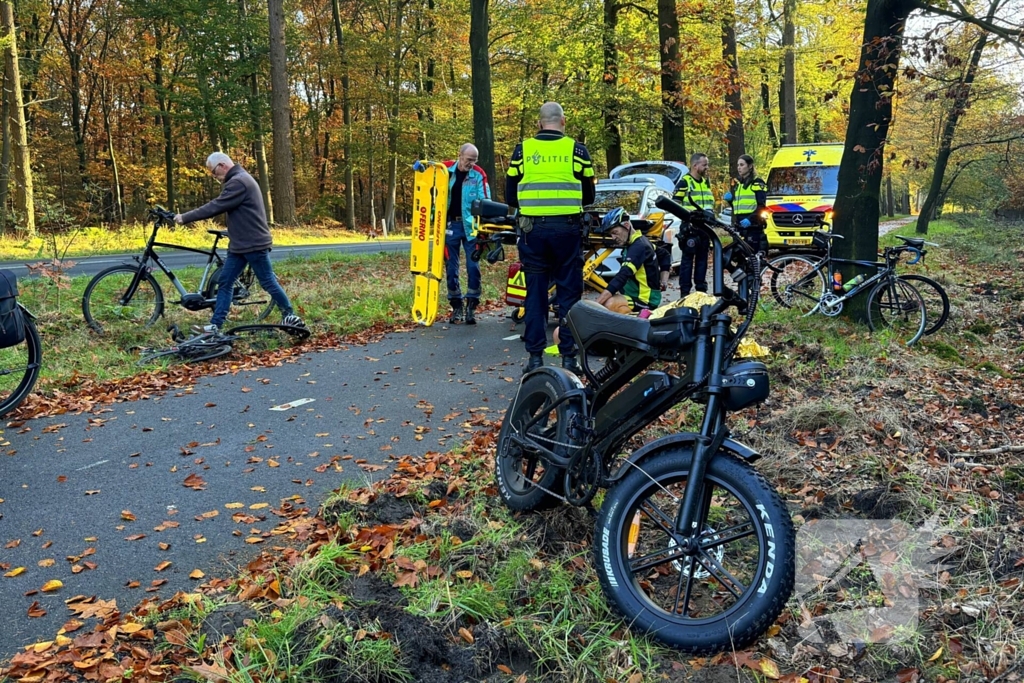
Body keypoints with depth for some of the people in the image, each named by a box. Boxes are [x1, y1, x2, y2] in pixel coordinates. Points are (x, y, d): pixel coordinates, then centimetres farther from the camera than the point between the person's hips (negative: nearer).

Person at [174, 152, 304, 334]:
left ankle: (290, 317, 13)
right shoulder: (238, 179, 17)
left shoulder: (239, 181, -17)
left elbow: (216, 207, -20)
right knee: (225, 282, 6)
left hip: (254, 244, -10)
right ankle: (215, 325, 7)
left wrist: (185, 217, -14)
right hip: (239, 244, 10)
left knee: (268, 282, -1)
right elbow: (219, 206, 16)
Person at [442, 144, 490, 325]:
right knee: (451, 268, 5)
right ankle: (456, 307, 15)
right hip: (450, 224, 2)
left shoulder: (479, 174, -4)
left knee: (473, 266, -4)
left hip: (471, 225, -1)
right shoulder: (445, 169, 0)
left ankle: (471, 307, 6)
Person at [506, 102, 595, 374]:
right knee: (569, 293, 6)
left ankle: (535, 357, 8)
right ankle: (568, 357, 6)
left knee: (535, 292, 7)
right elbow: (588, 197, 9)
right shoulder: (577, 149, 3)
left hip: (532, 228, 1)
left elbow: (510, 196, 8)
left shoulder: (522, 149, 5)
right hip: (567, 228, -1)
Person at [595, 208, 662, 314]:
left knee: (609, 304, -35)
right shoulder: (638, 242, 8)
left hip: (645, 301, -11)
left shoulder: (638, 247, -22)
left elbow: (621, 277, -34)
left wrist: (594, 305, -40)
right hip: (636, 295, 11)